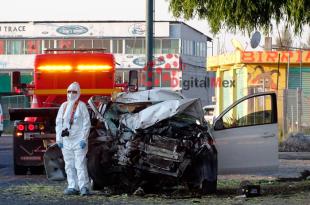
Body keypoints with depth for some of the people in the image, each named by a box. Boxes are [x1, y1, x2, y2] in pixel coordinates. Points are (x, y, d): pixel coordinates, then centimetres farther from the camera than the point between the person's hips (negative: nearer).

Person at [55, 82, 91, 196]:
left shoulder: (81, 106, 0)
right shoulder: (64, 106, 14)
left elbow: (86, 124, -4)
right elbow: (58, 123, 15)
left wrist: (83, 139, -11)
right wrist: (58, 139, 7)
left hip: (78, 140, -5)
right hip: (66, 141, 5)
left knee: (80, 164, -10)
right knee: (69, 165, 6)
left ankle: (84, 187, -10)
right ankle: (73, 187, 10)